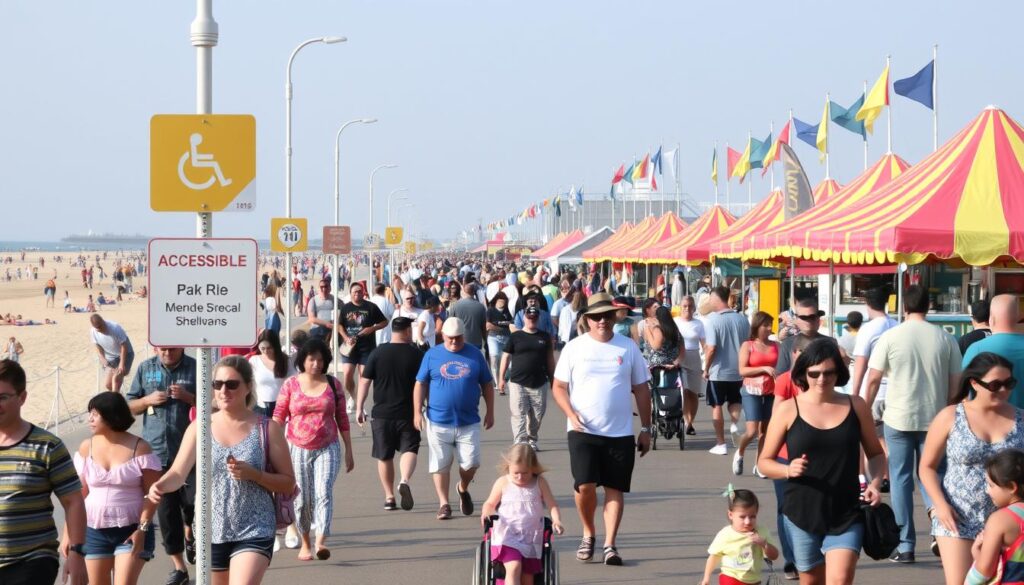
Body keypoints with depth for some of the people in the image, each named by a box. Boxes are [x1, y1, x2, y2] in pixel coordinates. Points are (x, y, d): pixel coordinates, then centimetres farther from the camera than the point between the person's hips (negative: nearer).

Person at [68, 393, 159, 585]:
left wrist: (142, 529, -16)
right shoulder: (86, 448, 3)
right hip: (94, 530, 4)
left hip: (131, 529, -3)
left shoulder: (139, 448, -7)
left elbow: (151, 493, -8)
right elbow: (78, 493, 5)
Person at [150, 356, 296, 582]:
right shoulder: (200, 428, 3)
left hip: (254, 532, -3)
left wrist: (252, 474, -17)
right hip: (211, 532, 3)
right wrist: (160, 486, -29)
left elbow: (288, 483, 0)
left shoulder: (267, 429, -2)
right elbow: (178, 473, -6)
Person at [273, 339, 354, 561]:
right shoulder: (290, 384, 1)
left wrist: (349, 450, 8)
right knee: (301, 498, 5)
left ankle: (321, 542, -26)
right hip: (297, 449, 0)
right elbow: (278, 417, 2)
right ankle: (305, 544, 22)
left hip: (327, 449, 0)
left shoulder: (333, 384, 5)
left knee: (323, 492, -17)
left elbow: (342, 418, 9)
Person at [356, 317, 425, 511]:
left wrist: (359, 408, 4)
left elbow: (364, 381, -2)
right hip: (407, 414, -1)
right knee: (409, 449, 4)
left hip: (381, 413, 1)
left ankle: (389, 496, 14)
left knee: (384, 456, 11)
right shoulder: (416, 354, -3)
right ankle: (404, 480, -24)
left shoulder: (378, 353, -1)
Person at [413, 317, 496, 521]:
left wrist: (490, 412, 8)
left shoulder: (475, 355, 6)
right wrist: (417, 412, 0)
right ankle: (443, 504, 11)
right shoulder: (432, 355, 3)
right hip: (438, 422, -1)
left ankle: (463, 489, 27)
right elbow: (420, 384, 5)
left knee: (470, 463, -3)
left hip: (469, 422, 1)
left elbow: (487, 384, 12)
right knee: (440, 465, 2)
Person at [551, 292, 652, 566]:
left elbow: (641, 389, 10)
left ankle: (610, 544, 6)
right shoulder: (574, 348, 2)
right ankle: (588, 534, 12)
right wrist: (572, 415, -12)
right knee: (585, 485, -12)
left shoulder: (628, 347, 6)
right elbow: (559, 386, 4)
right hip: (583, 431, -1)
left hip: (620, 432, 1)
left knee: (615, 488, 1)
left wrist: (645, 428, 7)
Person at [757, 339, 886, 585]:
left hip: (846, 517, -1)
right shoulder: (788, 410, -2)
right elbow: (764, 462, 3)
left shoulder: (856, 407, 2)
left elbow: (876, 454, 13)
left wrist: (875, 483, -6)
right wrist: (789, 470, -18)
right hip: (802, 513, 1)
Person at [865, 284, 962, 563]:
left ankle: (905, 545, 8)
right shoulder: (945, 339, -1)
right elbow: (954, 383, 2)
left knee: (901, 478, 7)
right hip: (934, 418, 2)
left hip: (898, 418, -2)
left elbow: (873, 378, -5)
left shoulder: (890, 337, -6)